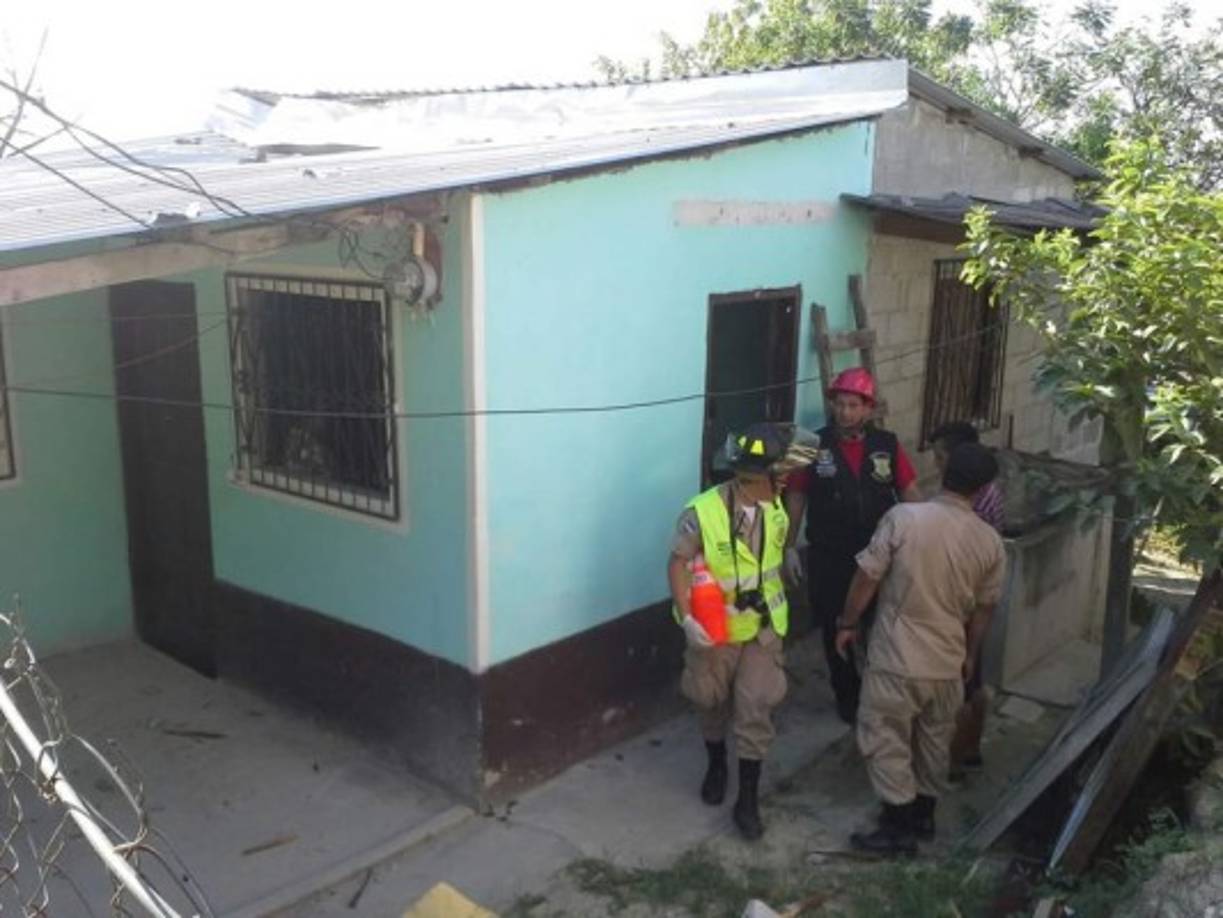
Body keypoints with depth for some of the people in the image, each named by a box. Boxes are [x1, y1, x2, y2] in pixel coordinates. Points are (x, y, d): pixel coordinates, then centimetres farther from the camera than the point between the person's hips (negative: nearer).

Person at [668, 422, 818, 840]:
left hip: (762, 629, 3)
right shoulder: (702, 513, -24)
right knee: (712, 704, 17)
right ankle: (716, 766, 45)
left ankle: (748, 799, 14)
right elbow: (678, 565, -19)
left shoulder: (775, 510, -7)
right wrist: (687, 619, -28)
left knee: (756, 711, 1)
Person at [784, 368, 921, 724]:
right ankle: (847, 695, 31)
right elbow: (796, 497, -1)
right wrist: (789, 547, -3)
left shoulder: (887, 444, -3)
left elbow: (910, 493, 1)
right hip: (829, 558, -1)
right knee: (836, 630, 11)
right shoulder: (815, 445, -7)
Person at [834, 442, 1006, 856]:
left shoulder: (903, 517, -16)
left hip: (897, 657, -4)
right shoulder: (990, 542, -4)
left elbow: (867, 578, -11)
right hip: (948, 661, 4)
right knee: (934, 740, 21)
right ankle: (923, 814, 36)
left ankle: (899, 828, 16)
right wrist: (970, 655, 22)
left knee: (885, 741, 9)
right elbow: (983, 608, 7)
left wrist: (847, 624, 4)